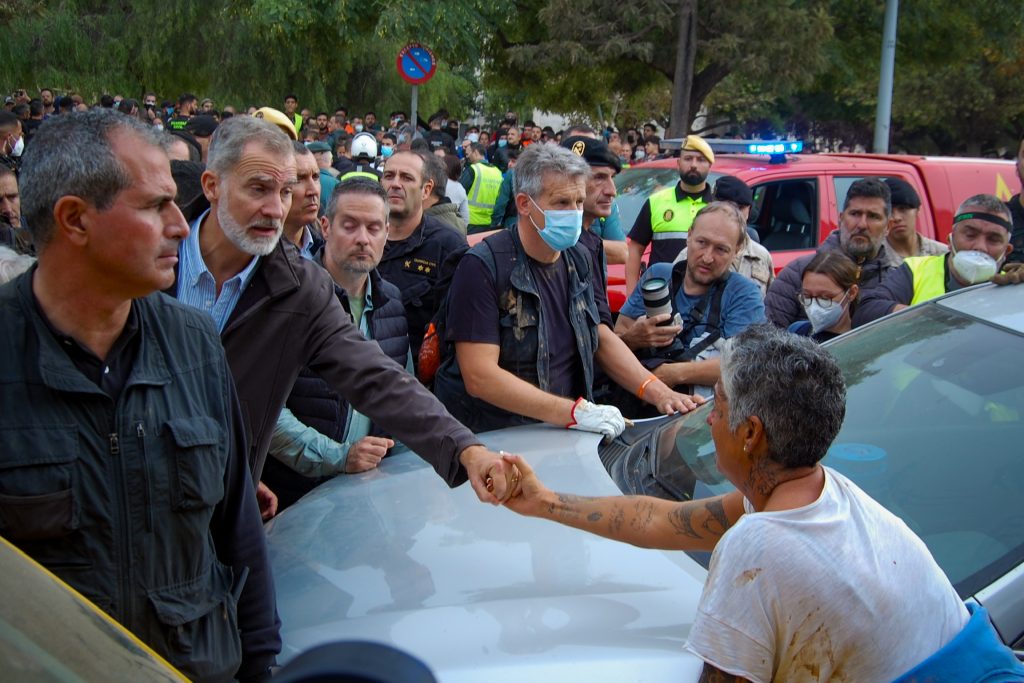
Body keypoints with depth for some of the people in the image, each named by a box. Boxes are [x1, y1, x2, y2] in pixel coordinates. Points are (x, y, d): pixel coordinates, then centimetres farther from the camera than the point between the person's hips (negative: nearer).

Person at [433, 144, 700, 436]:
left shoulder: (579, 259, 10)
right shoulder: (483, 266, -13)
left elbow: (602, 338, 13)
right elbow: (479, 377, -19)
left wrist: (657, 391, -4)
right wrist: (575, 412, -24)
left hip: (560, 436, 6)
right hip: (489, 438, -5)